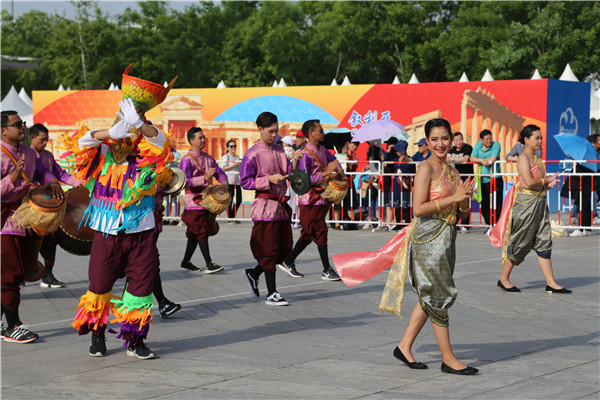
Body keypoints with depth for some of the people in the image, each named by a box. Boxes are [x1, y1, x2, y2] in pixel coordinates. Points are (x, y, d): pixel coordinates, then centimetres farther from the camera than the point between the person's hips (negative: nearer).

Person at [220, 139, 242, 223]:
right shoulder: (225, 157, -1)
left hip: (237, 181, 7)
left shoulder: (237, 157, 21)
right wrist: (234, 165, -15)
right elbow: (223, 168, -12)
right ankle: (230, 218, 0)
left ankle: (232, 216, 19)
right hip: (228, 181, -7)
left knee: (239, 200, 4)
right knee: (229, 200, -6)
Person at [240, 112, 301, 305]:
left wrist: (294, 161, -6)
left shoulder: (279, 150, 12)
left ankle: (253, 273, 26)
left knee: (285, 247, 9)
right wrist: (269, 179, -19)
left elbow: (288, 173, 13)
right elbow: (245, 182, -11)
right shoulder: (252, 154, -9)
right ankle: (271, 294, 3)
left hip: (281, 205, 7)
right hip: (265, 205, -7)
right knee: (270, 249, -4)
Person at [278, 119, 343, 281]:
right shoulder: (305, 154, -17)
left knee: (308, 234, 12)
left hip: (321, 198, 9)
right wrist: (327, 172, -23)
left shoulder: (321, 149, 10)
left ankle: (287, 262, 22)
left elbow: (332, 158, 30)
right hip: (310, 200, -9)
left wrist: (339, 168, 9)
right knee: (320, 232, -7)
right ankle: (327, 271, -3)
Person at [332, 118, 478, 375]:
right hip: (428, 237, -8)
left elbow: (461, 212, 15)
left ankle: (404, 347, 22)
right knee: (438, 296, -3)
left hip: (446, 237, 8)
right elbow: (418, 209, -20)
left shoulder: (452, 171, 12)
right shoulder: (426, 168, -11)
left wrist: (464, 198, -6)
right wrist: (453, 198, -19)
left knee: (429, 297, 12)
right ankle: (448, 359, 3)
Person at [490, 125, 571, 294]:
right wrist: (548, 180, -7)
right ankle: (504, 278, 13)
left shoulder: (536, 158, 17)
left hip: (540, 202, 9)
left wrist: (548, 182, -1)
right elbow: (529, 182, -21)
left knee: (544, 242, 3)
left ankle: (551, 283, 2)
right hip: (526, 202, -9)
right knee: (520, 242, -1)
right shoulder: (523, 158, -11)